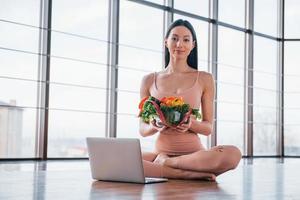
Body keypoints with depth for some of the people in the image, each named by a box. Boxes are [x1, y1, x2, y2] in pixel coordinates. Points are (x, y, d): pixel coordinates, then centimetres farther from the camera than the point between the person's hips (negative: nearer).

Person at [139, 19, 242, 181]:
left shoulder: (204, 79, 7)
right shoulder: (149, 81, 11)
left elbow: (208, 128, 8)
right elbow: (142, 129, 11)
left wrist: (190, 124, -15)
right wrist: (155, 127, -13)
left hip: (194, 152, 0)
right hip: (160, 151, 0)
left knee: (233, 154, -34)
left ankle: (164, 163, -17)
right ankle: (190, 174, -24)